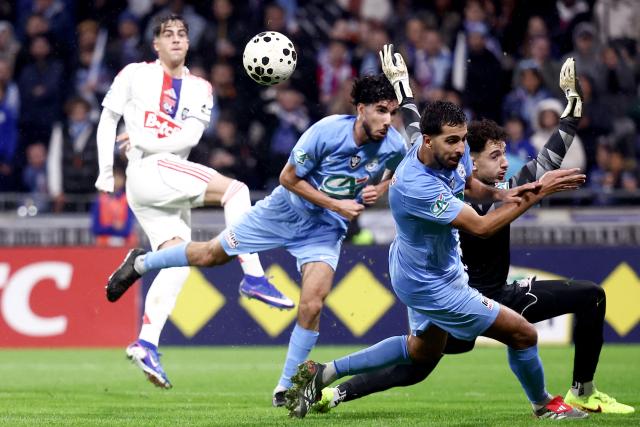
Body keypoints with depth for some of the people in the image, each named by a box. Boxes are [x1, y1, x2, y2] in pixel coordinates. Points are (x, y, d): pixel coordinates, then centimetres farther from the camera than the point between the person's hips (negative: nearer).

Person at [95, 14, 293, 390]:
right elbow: (108, 120, 12)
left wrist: (145, 142, -13)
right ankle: (254, 277, -24)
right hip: (147, 172, -5)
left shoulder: (200, 89, 14)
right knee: (235, 190, -17)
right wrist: (106, 172, 7)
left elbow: (190, 136, 0)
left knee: (178, 264, -6)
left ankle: (147, 344, -7)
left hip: (173, 188, 5)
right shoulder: (135, 74, 8)